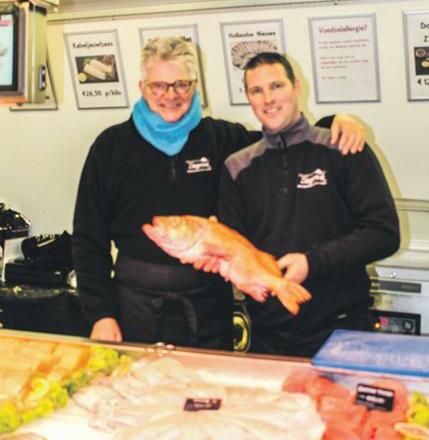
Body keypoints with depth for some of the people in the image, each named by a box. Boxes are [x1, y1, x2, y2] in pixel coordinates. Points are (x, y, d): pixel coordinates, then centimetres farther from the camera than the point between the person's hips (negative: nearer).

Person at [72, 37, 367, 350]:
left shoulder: (219, 138, 3)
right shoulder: (112, 146, 0)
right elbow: (89, 239, 0)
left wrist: (336, 124, -9)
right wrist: (100, 314, -6)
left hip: (208, 306, 2)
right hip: (137, 303, -1)